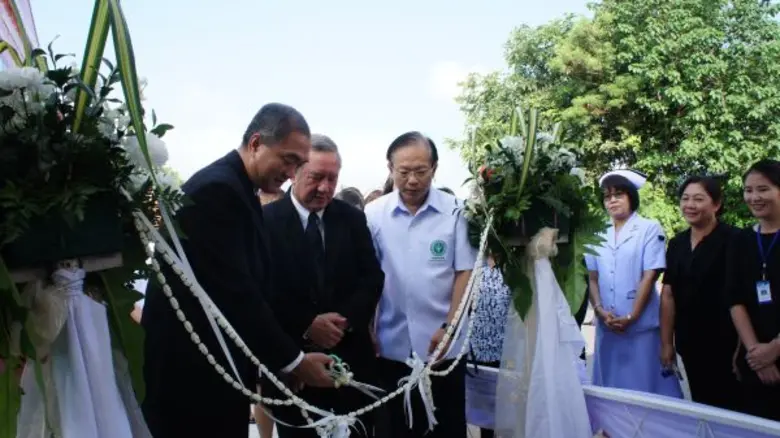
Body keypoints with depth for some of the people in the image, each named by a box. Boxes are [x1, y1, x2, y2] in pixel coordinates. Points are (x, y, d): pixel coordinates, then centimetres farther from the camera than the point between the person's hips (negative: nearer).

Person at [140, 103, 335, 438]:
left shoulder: (238, 188, 12)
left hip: (218, 361, 10)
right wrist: (292, 360, -17)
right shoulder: (217, 189, -19)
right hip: (192, 365, -10)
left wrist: (283, 358, 8)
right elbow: (235, 293, -24)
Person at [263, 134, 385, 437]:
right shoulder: (267, 220, -5)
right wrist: (306, 325, -18)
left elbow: (372, 278, 4)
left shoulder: (353, 218, 7)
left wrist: (347, 319, -12)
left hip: (351, 354, 3)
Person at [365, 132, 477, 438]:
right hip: (392, 346, 1)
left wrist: (448, 327, -10)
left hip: (444, 346, -1)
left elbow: (465, 272, -3)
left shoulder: (455, 211, -5)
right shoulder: (373, 214, -2)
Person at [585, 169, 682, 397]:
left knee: (646, 386, 1)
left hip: (642, 326, -4)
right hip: (607, 327, 4)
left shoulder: (649, 229, -2)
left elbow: (650, 276, -8)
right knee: (611, 387, 10)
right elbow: (592, 278, 8)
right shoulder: (599, 235, 11)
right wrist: (600, 311, -8)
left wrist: (631, 317, -13)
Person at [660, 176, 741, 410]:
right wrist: (666, 342, 5)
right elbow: (669, 295, 8)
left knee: (727, 407, 2)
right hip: (689, 344, 6)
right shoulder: (677, 243, 7)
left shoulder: (733, 241, -11)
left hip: (724, 344, -5)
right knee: (700, 405, 14)